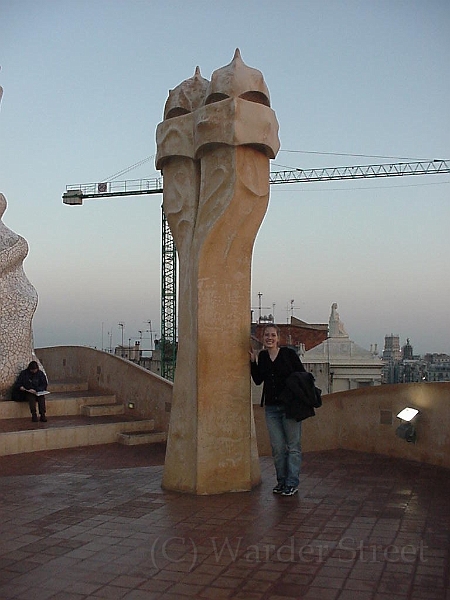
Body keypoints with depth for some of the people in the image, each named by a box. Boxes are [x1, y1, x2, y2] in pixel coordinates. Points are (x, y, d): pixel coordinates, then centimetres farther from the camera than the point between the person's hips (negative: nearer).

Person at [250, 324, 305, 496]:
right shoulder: (262, 356, 7)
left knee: (293, 446, 1)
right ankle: (281, 481, 20)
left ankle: (292, 483, 8)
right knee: (277, 447, 6)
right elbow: (258, 380, 9)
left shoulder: (289, 353, -5)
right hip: (271, 407, 4)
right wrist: (253, 361, 1)